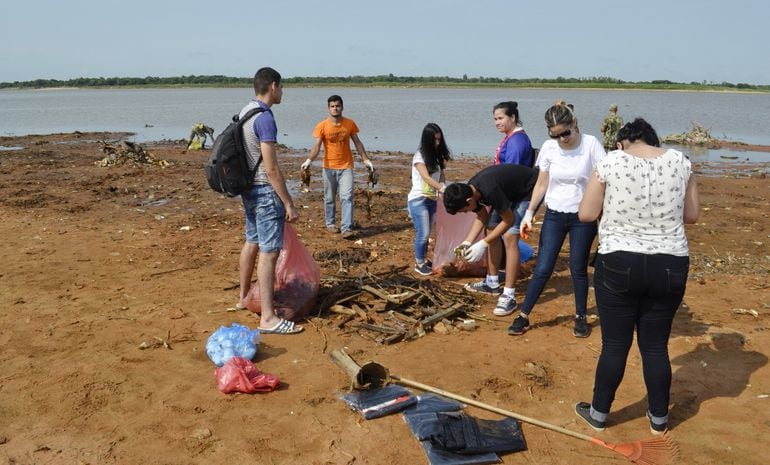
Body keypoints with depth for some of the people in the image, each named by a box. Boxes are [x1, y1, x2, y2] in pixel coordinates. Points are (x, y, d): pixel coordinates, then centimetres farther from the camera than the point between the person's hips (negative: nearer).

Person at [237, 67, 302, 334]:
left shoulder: (246, 111, 11)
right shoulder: (265, 118, -19)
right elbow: (271, 167, -22)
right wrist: (289, 204, -18)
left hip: (248, 187, 10)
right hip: (265, 191, -10)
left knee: (252, 242, 21)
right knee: (269, 251, -9)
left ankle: (245, 297, 36)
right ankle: (268, 318, -8)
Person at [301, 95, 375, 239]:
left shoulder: (350, 123, -1)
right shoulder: (322, 126, -6)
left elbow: (357, 143, 7)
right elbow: (317, 145, -11)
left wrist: (366, 160, 4)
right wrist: (309, 160, -27)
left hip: (346, 166, 0)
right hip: (329, 167, 0)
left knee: (347, 197, -9)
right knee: (329, 198, 10)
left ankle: (346, 228, -9)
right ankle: (330, 223, 28)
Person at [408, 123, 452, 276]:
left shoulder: (437, 156, 9)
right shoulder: (419, 156, -12)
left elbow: (440, 176, 6)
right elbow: (426, 178, -23)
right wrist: (444, 188, -35)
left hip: (432, 200, 6)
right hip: (418, 200, -6)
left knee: (427, 233, 12)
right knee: (423, 233, -6)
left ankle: (424, 260, 24)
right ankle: (419, 264, 6)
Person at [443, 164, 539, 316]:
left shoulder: (489, 190, -36)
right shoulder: (470, 190, -11)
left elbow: (509, 220, -25)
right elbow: (482, 217, 3)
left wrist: (483, 244, -24)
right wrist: (467, 242, -9)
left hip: (530, 188, -9)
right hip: (512, 190, 9)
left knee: (509, 235, -19)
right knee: (491, 230, 6)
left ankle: (509, 296, -17)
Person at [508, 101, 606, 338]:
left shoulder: (591, 144, -12)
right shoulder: (548, 148, -5)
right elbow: (541, 184, 4)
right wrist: (529, 213, -3)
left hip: (583, 217, -2)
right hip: (554, 215, 2)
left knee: (578, 269, 7)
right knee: (542, 269, 2)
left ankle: (580, 317, 25)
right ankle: (523, 316, 13)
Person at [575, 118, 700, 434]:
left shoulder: (611, 163, -7)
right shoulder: (680, 162, 2)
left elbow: (586, 214, -4)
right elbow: (691, 216, 10)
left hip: (619, 265, -3)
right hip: (670, 267, 3)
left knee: (615, 345, 9)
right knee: (656, 345, 15)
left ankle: (598, 414, 23)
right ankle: (659, 418, 28)